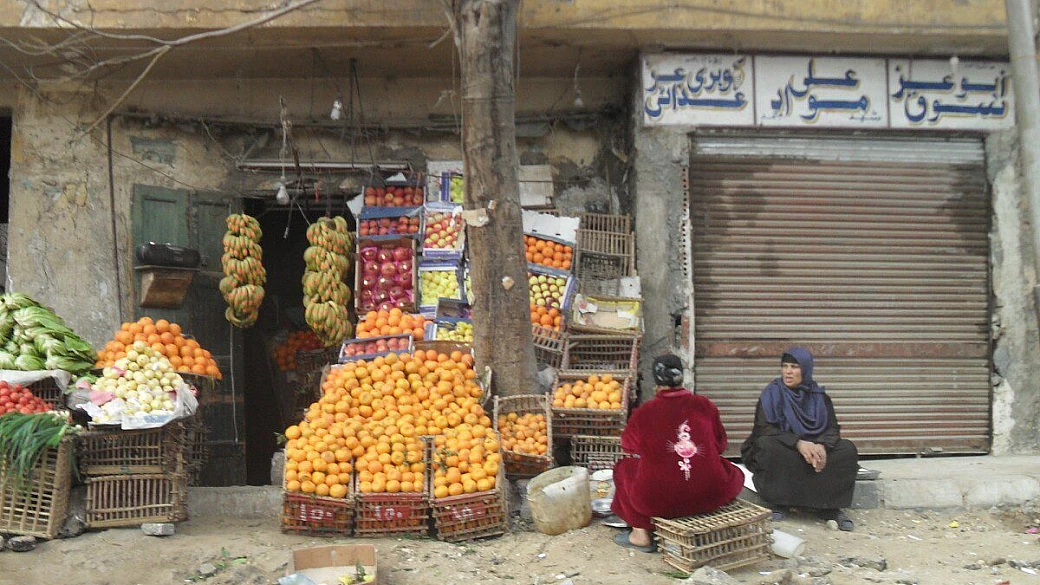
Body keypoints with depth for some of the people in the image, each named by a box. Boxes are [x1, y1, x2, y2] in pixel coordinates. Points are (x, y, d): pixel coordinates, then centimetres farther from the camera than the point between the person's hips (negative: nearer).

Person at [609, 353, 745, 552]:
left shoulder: (643, 413, -6)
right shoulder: (705, 406, -2)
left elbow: (628, 446, 14)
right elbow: (721, 444, 14)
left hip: (659, 502, -1)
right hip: (710, 497, 1)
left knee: (624, 468, 26)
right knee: (735, 474, 33)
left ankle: (641, 535, 25)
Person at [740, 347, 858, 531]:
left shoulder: (819, 396, 4)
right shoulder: (772, 394, -5)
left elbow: (833, 429, -2)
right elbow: (764, 429, -15)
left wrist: (821, 446, -27)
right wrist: (798, 442, -31)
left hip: (813, 448, 3)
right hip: (782, 451, -3)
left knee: (847, 450, -21)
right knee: (768, 446, -35)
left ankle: (829, 506, -15)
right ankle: (781, 502, -18)